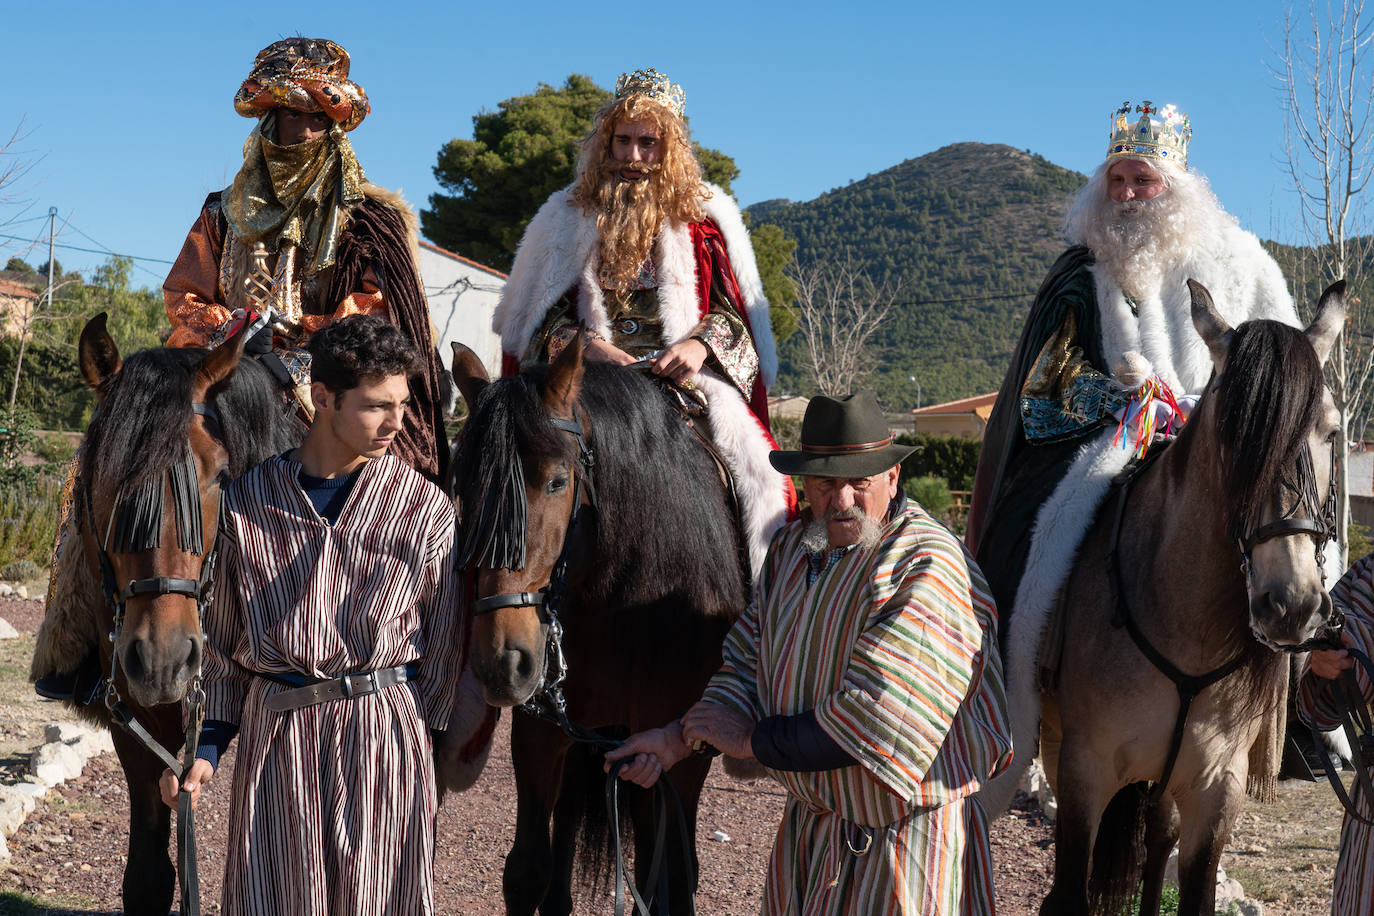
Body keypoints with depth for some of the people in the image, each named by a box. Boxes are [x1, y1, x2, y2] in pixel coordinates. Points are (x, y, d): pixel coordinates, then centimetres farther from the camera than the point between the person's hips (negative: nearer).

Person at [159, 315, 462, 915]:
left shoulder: (426, 508, 0)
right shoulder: (248, 500, 3)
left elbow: (444, 644, 4)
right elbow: (222, 638, 10)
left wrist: (415, 732, 0)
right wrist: (206, 743, 5)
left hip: (383, 729, -1)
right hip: (274, 727, 1)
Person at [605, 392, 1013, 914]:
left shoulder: (928, 568, -23)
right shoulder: (791, 548, 5)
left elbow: (874, 717, -28)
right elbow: (748, 664, 9)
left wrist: (751, 740, -19)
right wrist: (678, 739, -7)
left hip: (901, 832, -7)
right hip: (806, 823, 8)